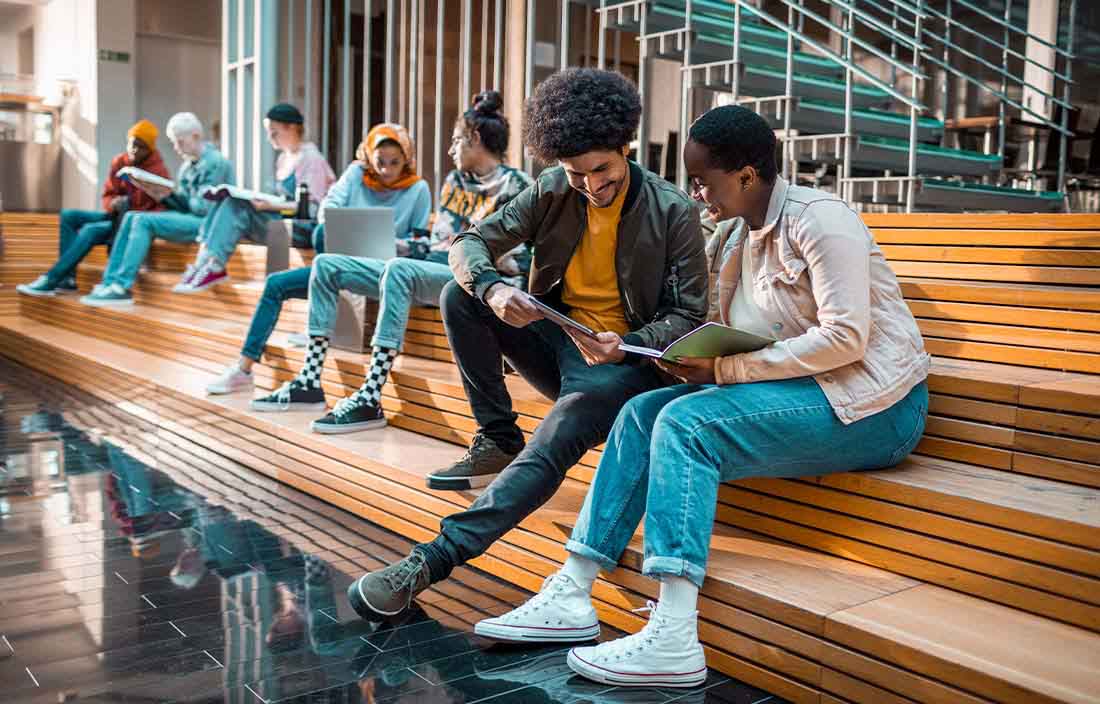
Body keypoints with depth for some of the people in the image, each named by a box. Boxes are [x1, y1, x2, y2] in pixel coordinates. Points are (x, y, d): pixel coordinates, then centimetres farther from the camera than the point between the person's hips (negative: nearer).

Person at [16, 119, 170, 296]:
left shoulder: (158, 171, -12)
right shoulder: (119, 162, 5)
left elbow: (162, 210, -16)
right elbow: (108, 195, 9)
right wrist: (114, 204, -15)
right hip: (117, 216, 8)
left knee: (91, 230, -28)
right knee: (68, 216, -5)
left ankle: (49, 281, -25)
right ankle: (67, 279, -15)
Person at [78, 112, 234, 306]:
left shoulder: (215, 162, -11)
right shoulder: (187, 166, 16)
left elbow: (205, 208, -17)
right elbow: (184, 205, 13)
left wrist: (168, 194, -4)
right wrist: (163, 196, -6)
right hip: (190, 218, 9)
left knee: (143, 221, -20)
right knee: (131, 217, -4)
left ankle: (122, 288, -19)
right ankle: (110, 282, -10)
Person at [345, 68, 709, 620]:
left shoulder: (674, 211, -10)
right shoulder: (552, 191, 1)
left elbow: (689, 315, -8)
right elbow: (469, 244, -2)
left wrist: (626, 345, -28)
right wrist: (492, 290, -27)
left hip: (622, 360, -5)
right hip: (556, 341, 6)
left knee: (556, 439, -34)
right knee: (461, 296, -15)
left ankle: (437, 557, -37)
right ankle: (498, 441, -6)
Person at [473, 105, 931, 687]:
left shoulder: (818, 221, -14)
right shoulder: (733, 238, 13)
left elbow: (845, 337, -23)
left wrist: (723, 368, -22)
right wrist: (698, 356, -6)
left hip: (871, 404, -8)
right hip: (802, 389, 9)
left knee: (686, 422, -26)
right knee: (644, 411, -6)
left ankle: (673, 640, -31)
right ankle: (571, 596, -8)